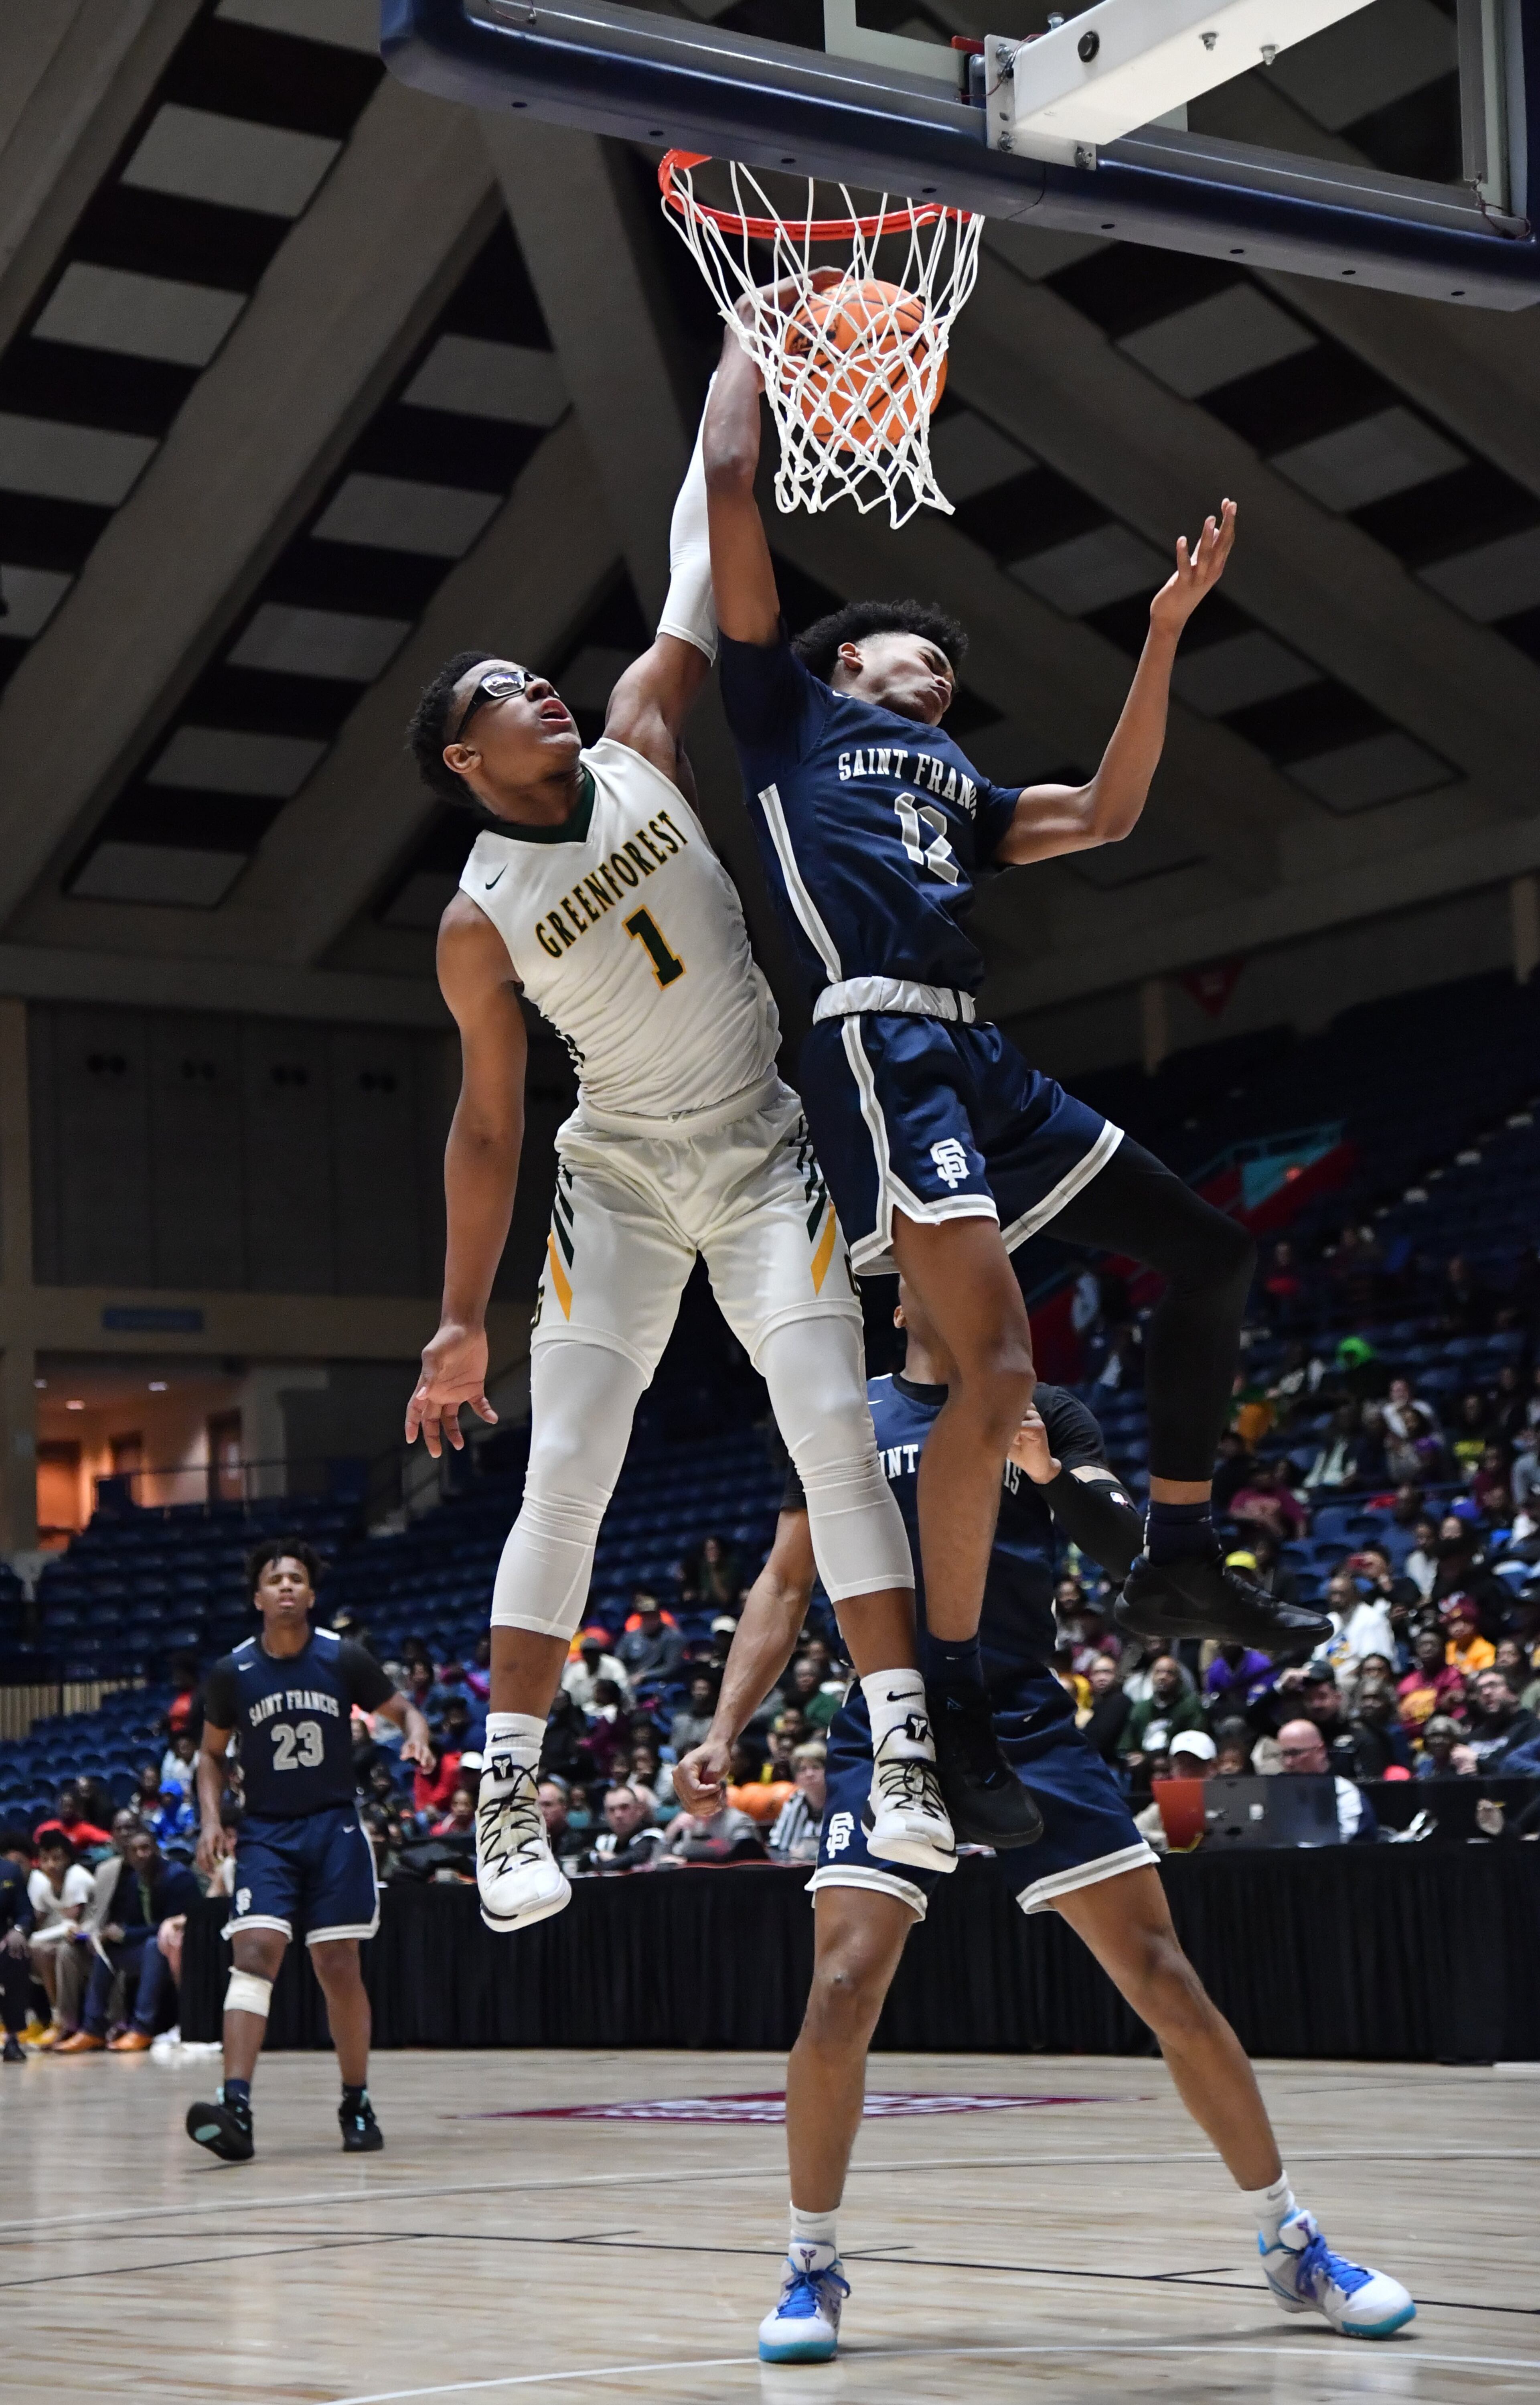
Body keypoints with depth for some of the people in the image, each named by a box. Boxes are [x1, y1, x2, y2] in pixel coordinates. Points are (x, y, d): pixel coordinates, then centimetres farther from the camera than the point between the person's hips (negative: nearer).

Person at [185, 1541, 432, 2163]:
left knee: (339, 1970, 1)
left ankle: (357, 2105, 16)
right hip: (265, 1834, 0)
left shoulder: (344, 1660, -4)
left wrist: (417, 1738, -15)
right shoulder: (232, 1673, -1)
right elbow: (212, 1754, 12)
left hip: (334, 1829, 0)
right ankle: (236, 2109, -27)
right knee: (254, 1953, -18)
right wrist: (211, 1820, -1)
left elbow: (403, 1709, 7)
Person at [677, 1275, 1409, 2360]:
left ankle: (1293, 2243, 11)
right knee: (842, 1993, -17)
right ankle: (813, 2268, 1)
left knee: (1167, 1983, -3)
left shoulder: (1050, 1414, 11)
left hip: (1031, 1730, 0)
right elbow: (784, 1589, 11)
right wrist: (724, 1732, -1)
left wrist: (1052, 1475, -23)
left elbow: (1128, 1549, -4)